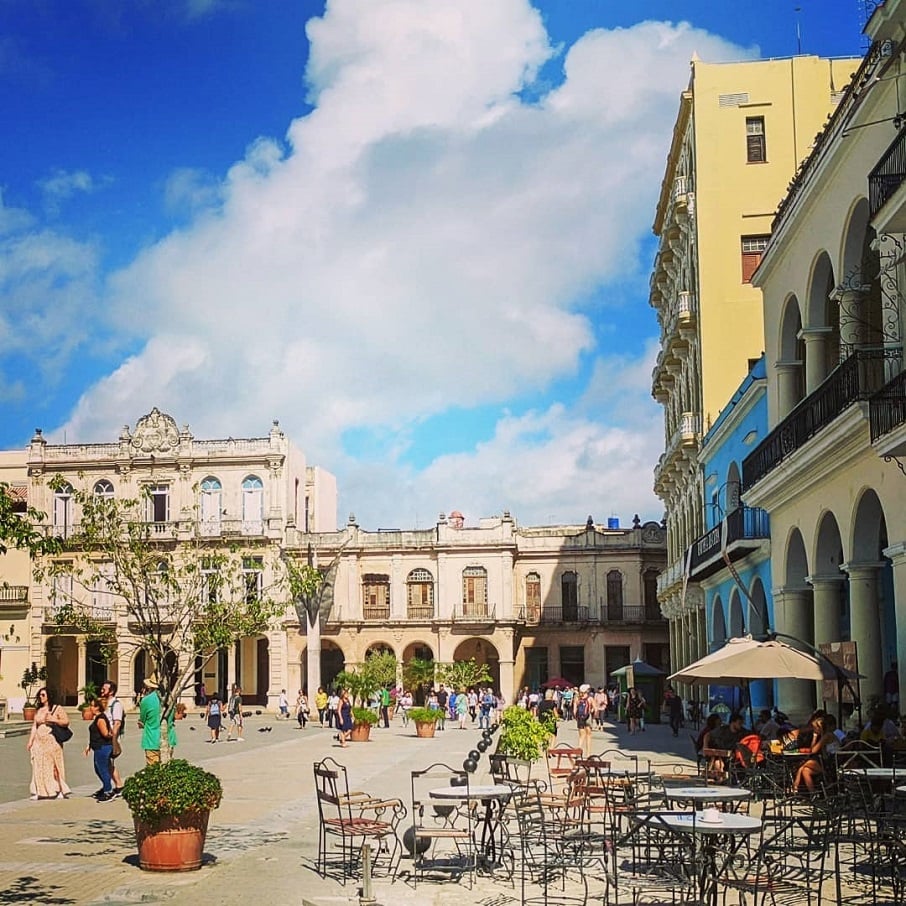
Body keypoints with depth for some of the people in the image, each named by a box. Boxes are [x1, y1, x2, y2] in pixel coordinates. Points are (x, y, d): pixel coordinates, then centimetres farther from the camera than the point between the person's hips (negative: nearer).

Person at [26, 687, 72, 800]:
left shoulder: (57, 709, 0)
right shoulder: (38, 711, 14)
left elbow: (66, 721, -7)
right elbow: (34, 726, 13)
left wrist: (53, 720, -18)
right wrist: (30, 741, 7)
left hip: (52, 741, -5)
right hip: (39, 742, 5)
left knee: (53, 766, -4)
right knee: (39, 766, 1)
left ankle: (60, 790, 2)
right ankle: (41, 791, 6)